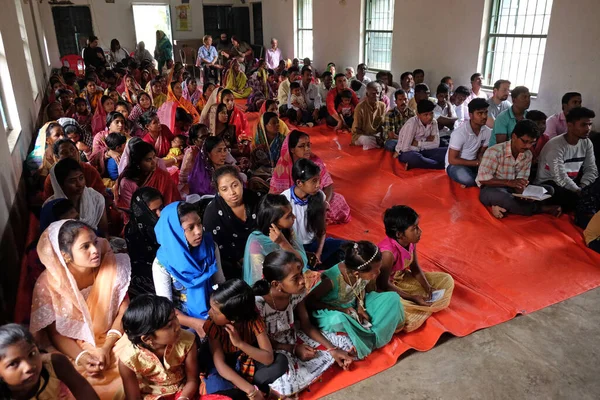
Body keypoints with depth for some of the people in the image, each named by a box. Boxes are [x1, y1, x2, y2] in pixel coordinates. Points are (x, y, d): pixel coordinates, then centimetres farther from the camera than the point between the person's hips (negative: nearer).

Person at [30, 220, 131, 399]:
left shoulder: (112, 266, -13)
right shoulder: (49, 283, -15)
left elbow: (124, 312, -9)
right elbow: (54, 332, -7)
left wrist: (106, 347, -20)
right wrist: (81, 357, -21)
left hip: (113, 339, 1)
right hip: (73, 349, -1)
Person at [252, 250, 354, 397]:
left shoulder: (297, 292, -15)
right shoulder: (258, 303, -33)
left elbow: (306, 325, -2)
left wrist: (332, 349, -11)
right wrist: (294, 349, -21)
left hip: (294, 338, 6)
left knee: (345, 343, -1)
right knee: (287, 384, -36)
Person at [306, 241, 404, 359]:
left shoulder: (363, 273, -19)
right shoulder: (332, 279, -35)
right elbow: (309, 302, -22)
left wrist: (360, 307, -12)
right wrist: (340, 309, -26)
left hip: (353, 306, 6)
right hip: (331, 312, -6)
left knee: (393, 298, -8)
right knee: (339, 320, -43)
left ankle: (374, 337, -11)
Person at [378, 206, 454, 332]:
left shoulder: (410, 242, -13)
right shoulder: (388, 252, -35)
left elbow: (415, 268, 3)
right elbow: (384, 285, -27)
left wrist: (427, 287, -12)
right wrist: (412, 298, -27)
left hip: (403, 278, 8)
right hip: (387, 286, -8)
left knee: (447, 280, 5)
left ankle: (421, 308, -6)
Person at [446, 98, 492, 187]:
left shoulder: (487, 131, -6)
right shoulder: (459, 133, -24)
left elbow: (481, 153, 7)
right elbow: (452, 160, -21)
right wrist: (477, 163, -21)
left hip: (473, 163, 5)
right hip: (455, 165, -5)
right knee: (467, 179, -37)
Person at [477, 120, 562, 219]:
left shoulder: (528, 155, 4)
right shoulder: (495, 151, -16)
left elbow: (522, 179, -1)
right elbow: (482, 178, -21)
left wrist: (521, 194, -25)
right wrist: (509, 182, -30)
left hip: (513, 191, 7)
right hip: (493, 190, -6)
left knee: (548, 189, -8)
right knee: (494, 195, -42)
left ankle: (504, 207, -24)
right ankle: (541, 208, -22)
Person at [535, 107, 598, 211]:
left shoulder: (587, 143, 1)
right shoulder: (555, 145, -22)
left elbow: (591, 169, 0)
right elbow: (560, 178, -27)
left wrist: (582, 187, -18)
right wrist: (580, 192, -26)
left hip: (572, 182, 7)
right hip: (548, 184, -7)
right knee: (576, 198, -33)